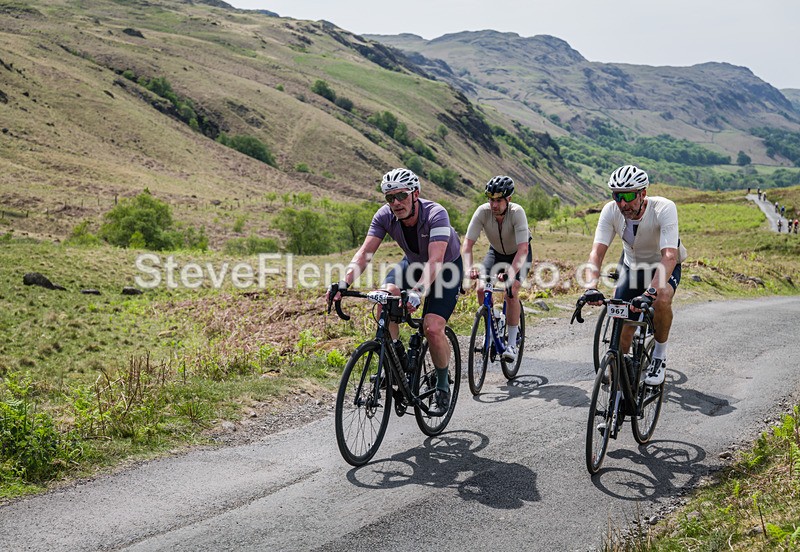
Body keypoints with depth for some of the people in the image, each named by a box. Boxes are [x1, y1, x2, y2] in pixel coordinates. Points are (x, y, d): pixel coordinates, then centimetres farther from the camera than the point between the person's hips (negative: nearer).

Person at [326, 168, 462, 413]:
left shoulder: (436, 215, -35)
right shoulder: (384, 216, -21)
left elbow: (435, 261, -45)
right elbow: (365, 253, -27)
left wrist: (417, 293, -60)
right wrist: (344, 283, -43)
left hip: (447, 267, -4)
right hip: (413, 263, 5)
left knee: (433, 329, -20)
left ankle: (443, 384, 4)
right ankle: (397, 355, -4)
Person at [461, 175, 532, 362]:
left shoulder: (517, 212, -34)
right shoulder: (482, 212, -27)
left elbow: (523, 249, -41)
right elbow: (467, 244, -29)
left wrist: (511, 272, -57)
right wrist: (470, 267, -48)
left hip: (519, 254, -3)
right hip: (496, 252, 3)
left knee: (512, 291, -24)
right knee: (481, 288, -18)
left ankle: (512, 344, -12)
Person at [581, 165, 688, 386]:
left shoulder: (664, 208, -33)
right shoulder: (611, 211, -23)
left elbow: (669, 256, -43)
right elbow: (597, 252, -29)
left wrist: (650, 292, -57)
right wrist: (591, 287, -47)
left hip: (664, 267, -3)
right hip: (632, 266, 3)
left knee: (661, 300, -35)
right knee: (622, 331, -5)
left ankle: (659, 356, -10)